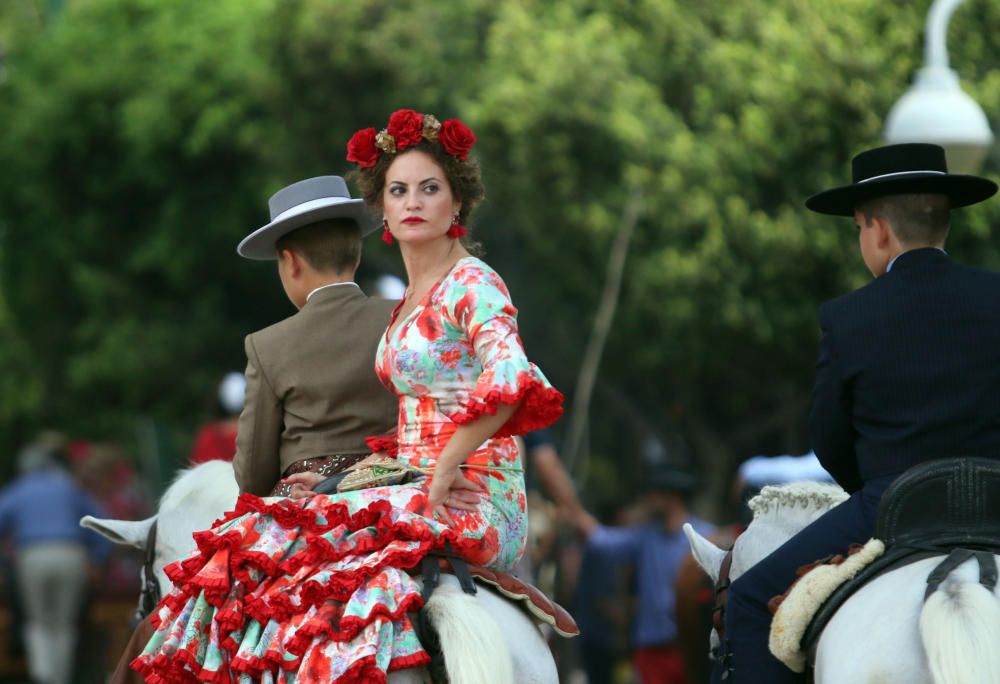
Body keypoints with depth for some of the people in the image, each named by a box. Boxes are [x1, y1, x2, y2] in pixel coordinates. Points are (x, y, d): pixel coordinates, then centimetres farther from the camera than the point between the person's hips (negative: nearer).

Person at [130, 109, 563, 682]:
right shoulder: (412, 302, 19)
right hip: (420, 488, 10)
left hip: (473, 502, -10)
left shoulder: (472, 285, -9)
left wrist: (440, 477, -22)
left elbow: (511, 380, -27)